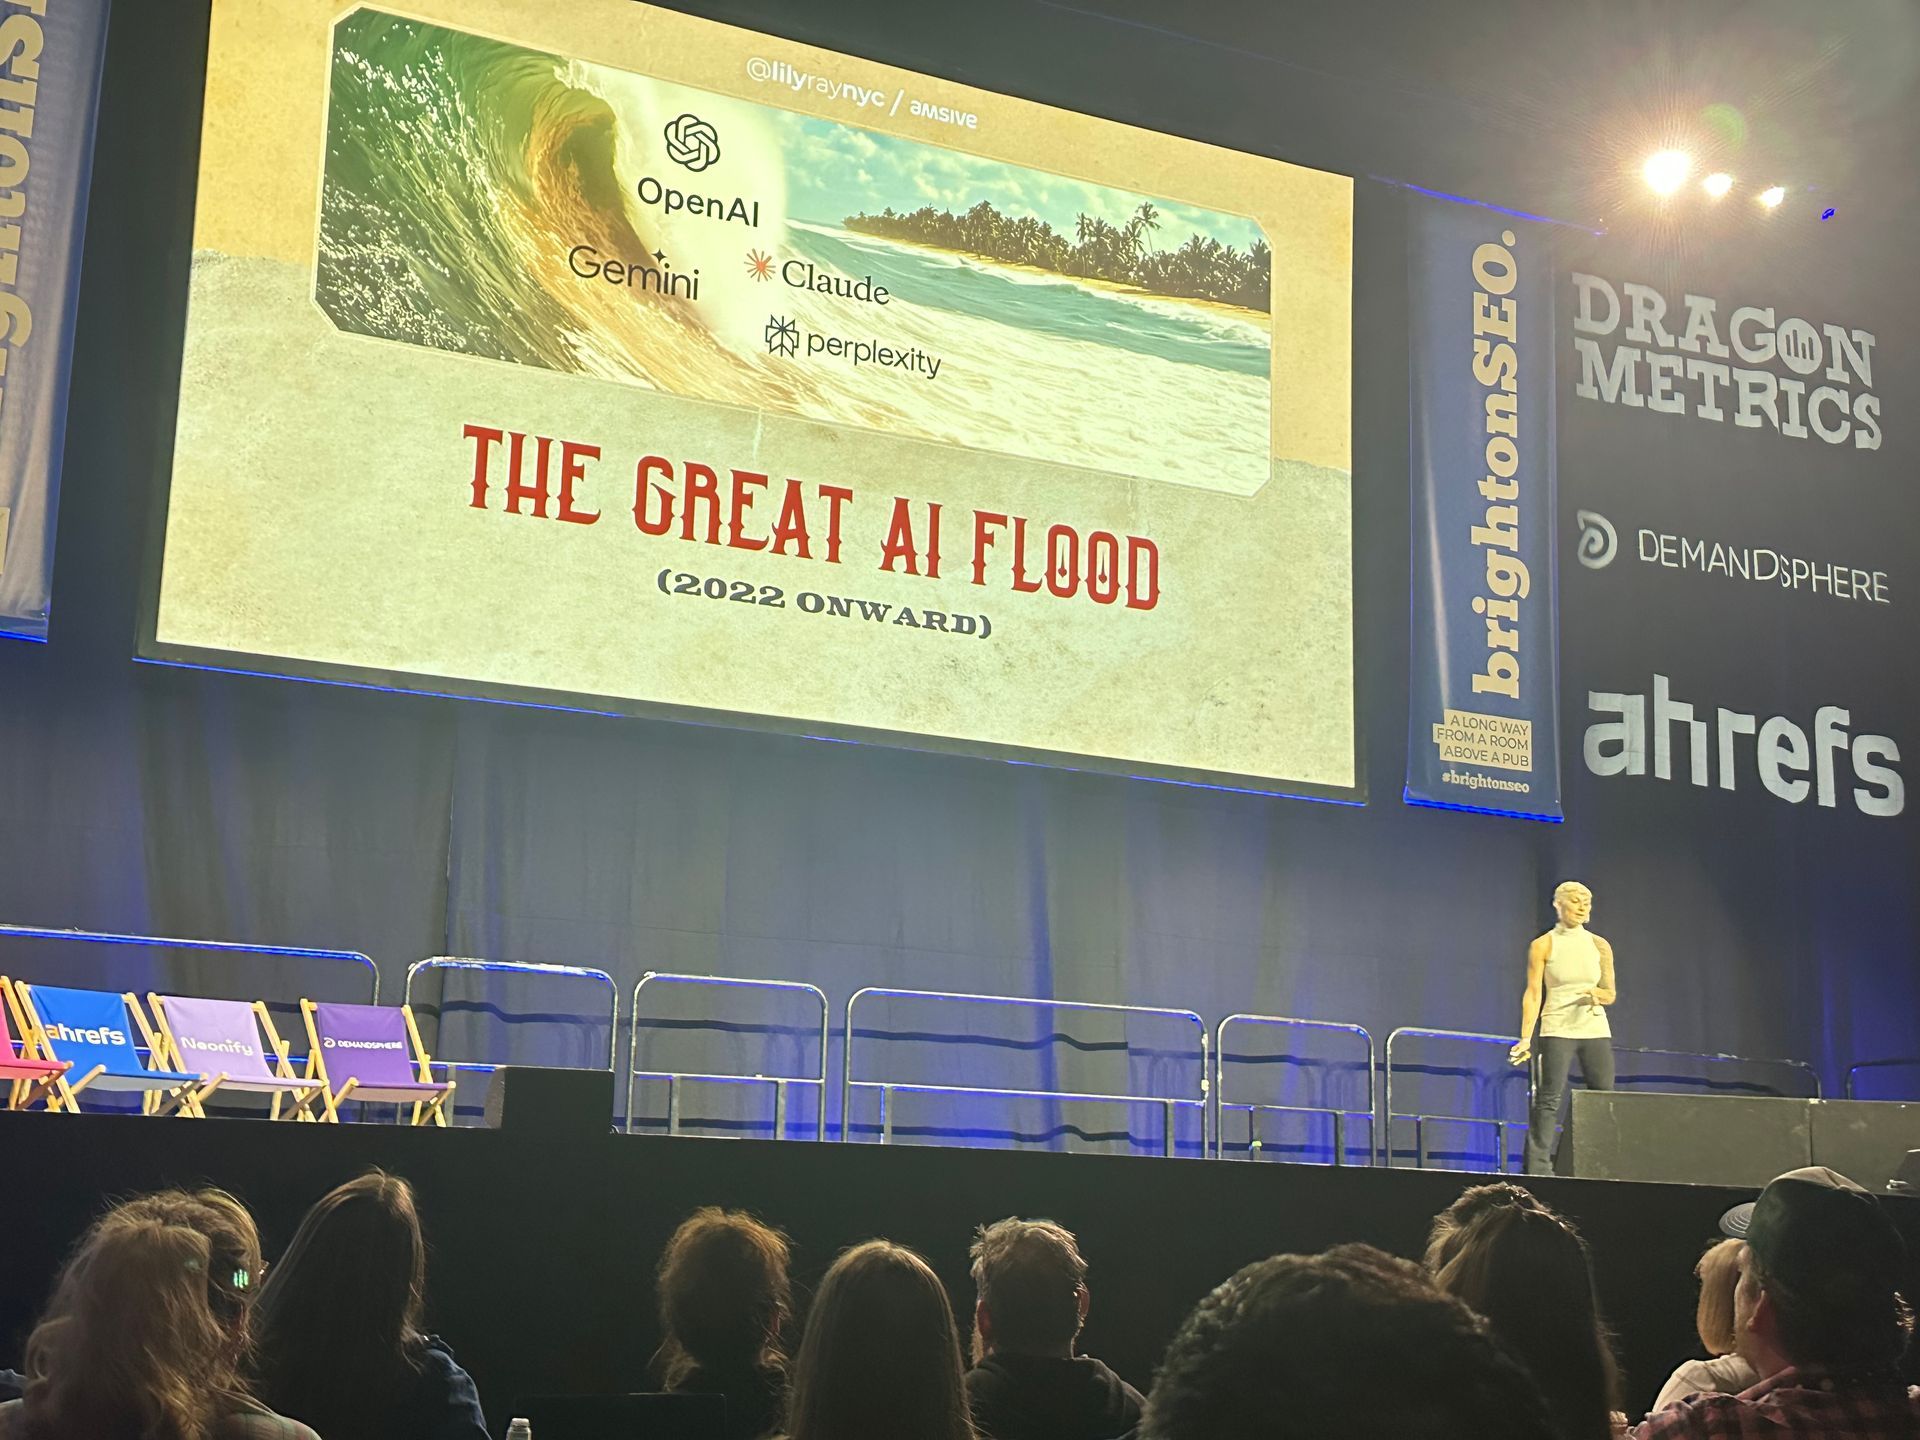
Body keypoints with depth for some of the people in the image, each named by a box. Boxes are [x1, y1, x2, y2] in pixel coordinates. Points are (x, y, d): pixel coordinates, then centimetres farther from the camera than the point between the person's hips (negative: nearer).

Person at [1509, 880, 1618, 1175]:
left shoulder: (1599, 946, 11)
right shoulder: (1543, 946, 1)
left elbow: (1611, 994, 14)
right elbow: (1533, 994, -3)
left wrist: (1598, 994, -10)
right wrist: (1526, 1038, -11)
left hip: (1595, 1029, 4)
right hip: (1557, 1029, -3)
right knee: (1549, 1100, -9)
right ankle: (1539, 1167, -9)